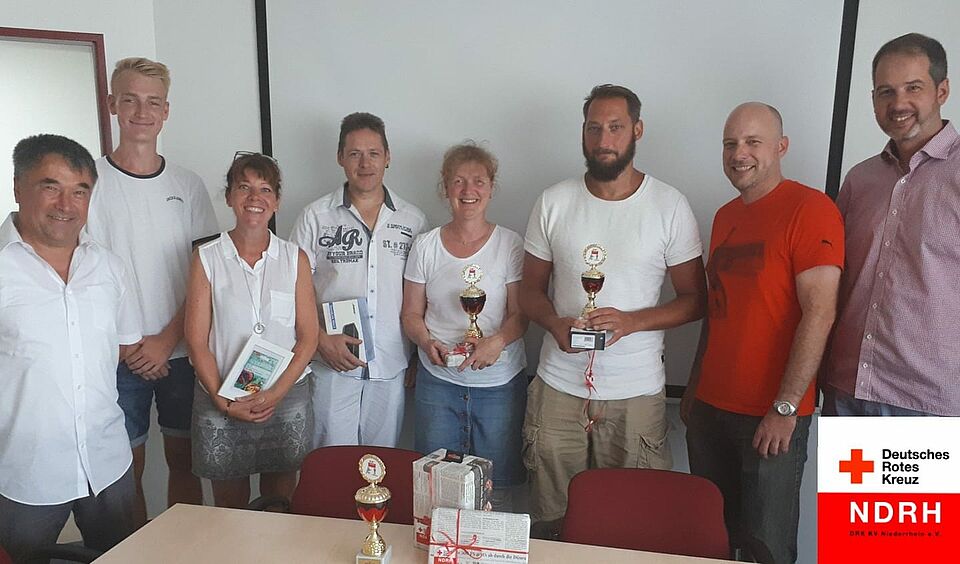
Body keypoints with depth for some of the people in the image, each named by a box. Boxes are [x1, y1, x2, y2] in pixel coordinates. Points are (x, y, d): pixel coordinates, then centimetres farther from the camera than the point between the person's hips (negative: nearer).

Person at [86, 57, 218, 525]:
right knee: (127, 467, 6)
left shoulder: (188, 186, 5)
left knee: (184, 458, 11)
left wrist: (166, 339, -8)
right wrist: (129, 344, -10)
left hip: (181, 350, 2)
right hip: (120, 358, -2)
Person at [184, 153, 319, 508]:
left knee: (280, 508, 13)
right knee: (230, 510, 12)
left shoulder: (294, 258, 2)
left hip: (288, 399, 1)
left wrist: (276, 393, -11)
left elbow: (308, 336, 0)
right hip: (221, 402, -1)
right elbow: (197, 341, -3)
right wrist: (224, 402, -11)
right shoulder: (207, 258, -1)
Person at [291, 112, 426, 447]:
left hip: (391, 366, 2)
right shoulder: (316, 217, 1)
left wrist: (419, 357, 6)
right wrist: (322, 341, -12)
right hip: (332, 361, -1)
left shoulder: (413, 220, 6)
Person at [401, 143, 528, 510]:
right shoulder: (425, 246, 4)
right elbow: (411, 313, 6)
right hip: (437, 380, 2)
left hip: (499, 383, -1)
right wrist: (427, 343, -14)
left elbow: (520, 314, -3)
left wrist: (497, 342, -23)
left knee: (496, 486, 7)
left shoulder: (510, 245, -2)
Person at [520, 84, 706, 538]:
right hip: (558, 386, 2)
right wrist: (555, 324, -14)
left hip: (635, 394, -1)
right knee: (549, 521, 12)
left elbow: (694, 299, 0)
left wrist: (631, 321, -17)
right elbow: (531, 289, 8)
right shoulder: (553, 202, 2)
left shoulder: (670, 206, -3)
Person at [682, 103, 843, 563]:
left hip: (773, 415, -6)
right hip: (709, 406, 7)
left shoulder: (810, 209, -11)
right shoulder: (725, 216, 12)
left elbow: (819, 313, -17)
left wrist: (785, 407, -18)